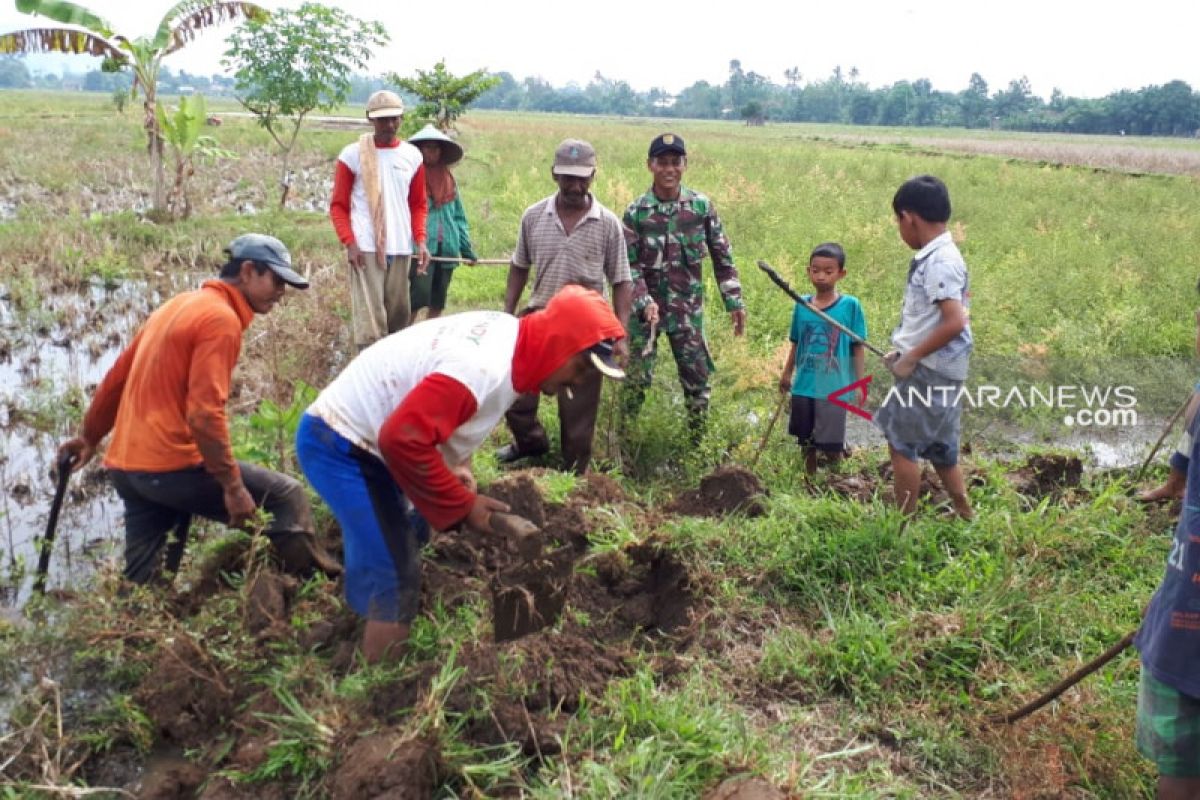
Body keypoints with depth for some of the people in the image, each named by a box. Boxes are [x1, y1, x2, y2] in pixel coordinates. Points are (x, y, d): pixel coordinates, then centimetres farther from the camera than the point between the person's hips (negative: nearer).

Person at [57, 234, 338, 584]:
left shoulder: (180, 304, 15)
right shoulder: (221, 318, -14)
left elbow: (116, 377, 21)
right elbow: (205, 414, -22)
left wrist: (90, 437, 29)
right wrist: (233, 486, -18)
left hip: (126, 465, 10)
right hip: (171, 465, -9)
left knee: (144, 581, 15)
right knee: (286, 496, -4)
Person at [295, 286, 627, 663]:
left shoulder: (508, 337, -2)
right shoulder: (484, 368, -33)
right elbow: (403, 439, -36)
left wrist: (457, 465, -2)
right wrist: (463, 505, -22)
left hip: (362, 437, 10)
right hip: (340, 444, -10)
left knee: (396, 566, 20)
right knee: (392, 580, -10)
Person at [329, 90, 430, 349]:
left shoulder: (412, 155, 11)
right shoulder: (353, 154, 0)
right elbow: (338, 205, 3)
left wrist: (420, 240, 2)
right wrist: (349, 243, -11)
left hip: (401, 248, 4)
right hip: (365, 248, -4)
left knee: (398, 314, 9)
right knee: (369, 318, -11)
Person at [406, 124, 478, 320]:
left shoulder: (448, 179, 15)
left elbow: (459, 216, 19)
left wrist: (467, 250, 14)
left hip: (446, 249, 6)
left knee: (437, 304, 9)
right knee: (420, 296, -18)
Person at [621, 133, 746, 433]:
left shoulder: (702, 206, -2)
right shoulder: (636, 212, -6)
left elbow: (722, 257, 4)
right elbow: (629, 265, -6)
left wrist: (734, 301, 1)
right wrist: (645, 302, -20)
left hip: (688, 308, 2)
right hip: (646, 307, -1)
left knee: (697, 378, 9)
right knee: (636, 378, 3)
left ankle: (700, 439, 26)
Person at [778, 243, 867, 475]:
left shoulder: (850, 305, -9)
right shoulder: (801, 305, 0)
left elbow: (858, 348, -5)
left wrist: (860, 384, -5)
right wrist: (787, 374, 18)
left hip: (834, 388, -3)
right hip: (804, 386, 3)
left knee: (831, 448, 2)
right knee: (806, 439, 16)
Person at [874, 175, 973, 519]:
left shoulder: (938, 262, -20)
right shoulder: (937, 257, 10)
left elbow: (955, 322, -28)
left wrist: (912, 357, -20)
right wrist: (906, 351, 12)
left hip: (929, 370, -10)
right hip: (936, 369, 10)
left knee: (901, 442, 0)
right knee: (939, 446, 18)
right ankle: (965, 517, 29)